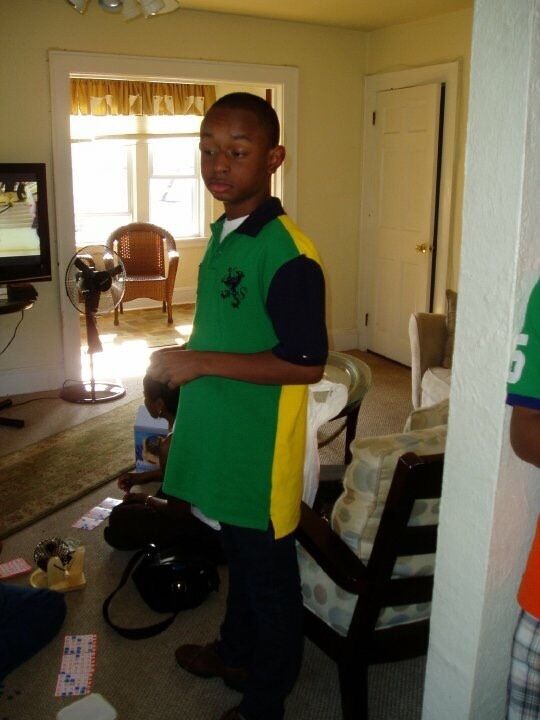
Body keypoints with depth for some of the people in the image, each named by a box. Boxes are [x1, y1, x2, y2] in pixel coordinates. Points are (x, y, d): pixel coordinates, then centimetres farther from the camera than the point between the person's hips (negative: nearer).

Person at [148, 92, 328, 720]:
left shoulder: (287, 253, -22)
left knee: (269, 573, 11)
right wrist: (181, 369, 17)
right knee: (239, 556, 27)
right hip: (221, 440, 9)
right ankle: (236, 650, 50)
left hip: (263, 451, -8)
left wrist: (200, 362, -24)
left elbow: (306, 364, -24)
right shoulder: (222, 235, 7)